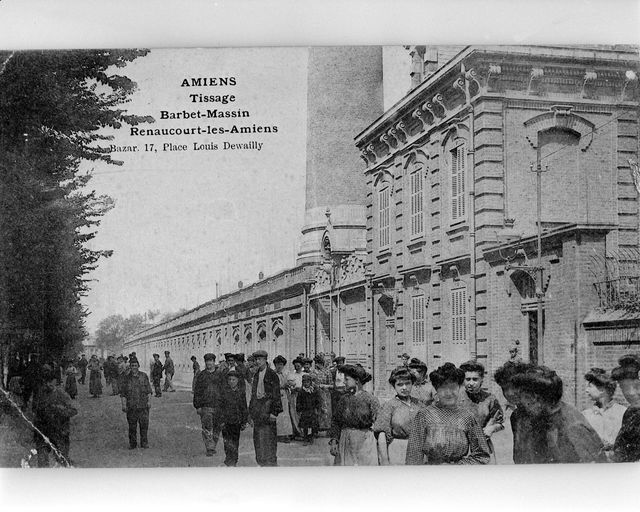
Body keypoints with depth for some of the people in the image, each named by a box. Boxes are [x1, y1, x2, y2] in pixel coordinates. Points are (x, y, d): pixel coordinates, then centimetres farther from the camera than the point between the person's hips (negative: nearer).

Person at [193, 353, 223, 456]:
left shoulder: (220, 375, 6)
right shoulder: (201, 375, 5)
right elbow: (197, 392, 6)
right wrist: (197, 406, 0)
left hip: (218, 406, 1)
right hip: (205, 406, -1)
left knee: (217, 428, 9)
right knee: (207, 428, -10)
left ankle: (213, 446, 25)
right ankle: (209, 449, -10)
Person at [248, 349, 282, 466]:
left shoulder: (272, 375, -7)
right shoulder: (255, 375, 14)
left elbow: (276, 394, -10)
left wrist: (274, 412, -15)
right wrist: (251, 410, 16)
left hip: (268, 404, -7)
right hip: (257, 406, 7)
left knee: (269, 436, -5)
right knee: (257, 436, 7)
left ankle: (271, 462, 2)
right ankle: (261, 461, 15)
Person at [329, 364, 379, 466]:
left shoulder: (370, 399, -6)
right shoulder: (344, 398, 6)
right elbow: (336, 421, 10)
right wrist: (334, 440, 1)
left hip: (364, 442, -3)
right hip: (345, 441, 4)